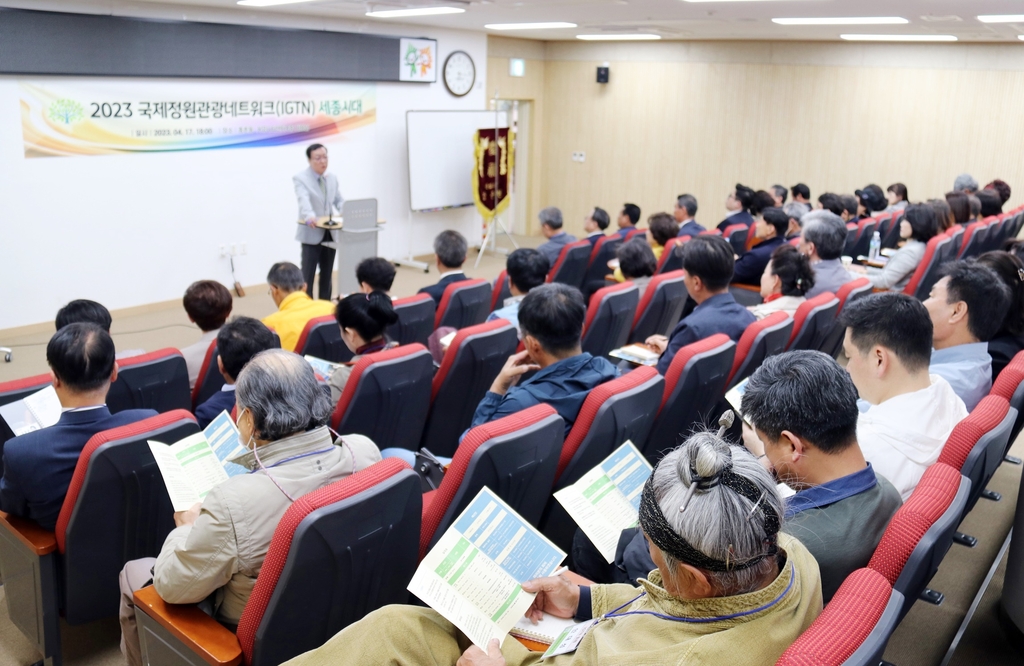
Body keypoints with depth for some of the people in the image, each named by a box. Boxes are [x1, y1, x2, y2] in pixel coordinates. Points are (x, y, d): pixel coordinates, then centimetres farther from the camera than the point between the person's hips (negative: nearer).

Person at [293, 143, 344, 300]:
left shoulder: (332, 178, 10)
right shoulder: (300, 178, -10)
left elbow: (339, 201, 13)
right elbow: (303, 200, -27)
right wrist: (309, 216, -48)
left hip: (330, 233, 6)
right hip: (312, 234, -6)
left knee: (327, 274, 12)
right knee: (307, 275, -4)